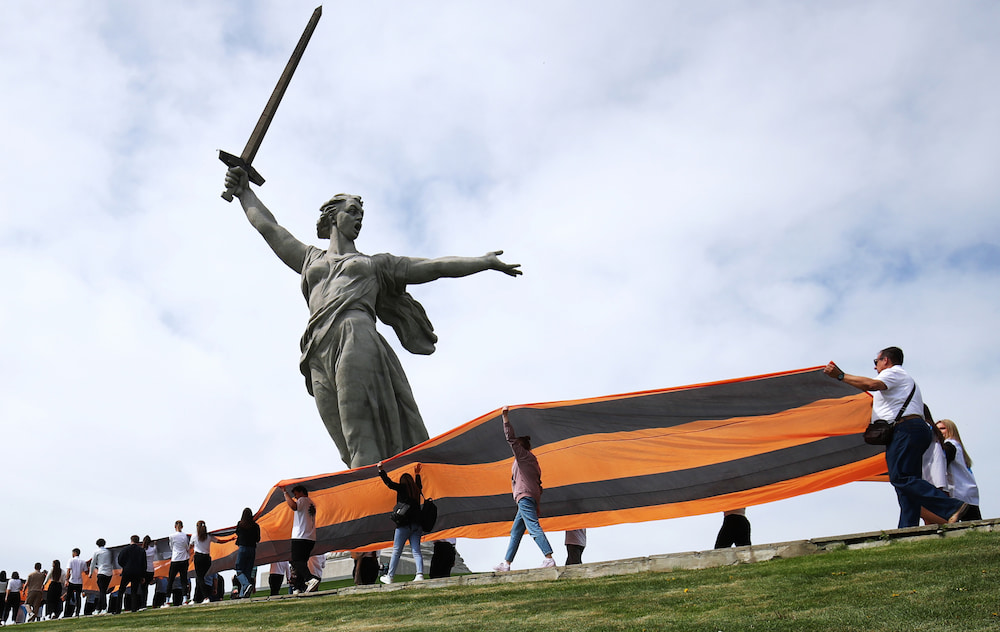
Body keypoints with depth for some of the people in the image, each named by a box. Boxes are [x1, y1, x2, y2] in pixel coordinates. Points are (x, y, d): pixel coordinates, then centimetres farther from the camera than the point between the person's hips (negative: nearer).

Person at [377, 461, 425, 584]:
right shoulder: (416, 490, 16)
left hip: (404, 524, -5)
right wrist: (417, 474, 53)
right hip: (416, 524, 5)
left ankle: (389, 576, 8)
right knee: (416, 551, 1)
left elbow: (389, 483, -3)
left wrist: (380, 469, 5)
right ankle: (420, 574, -14)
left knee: (396, 551, 2)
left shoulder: (402, 487, -1)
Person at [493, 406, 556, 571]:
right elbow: (538, 483, 24)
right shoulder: (531, 459, 26)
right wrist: (537, 506, 23)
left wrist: (506, 416, -1)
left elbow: (511, 438, -6)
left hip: (525, 496, -10)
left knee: (534, 527, -18)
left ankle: (549, 558, -27)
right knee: (516, 531, 12)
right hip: (532, 497, 10)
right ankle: (506, 563, 14)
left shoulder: (522, 454, 2)